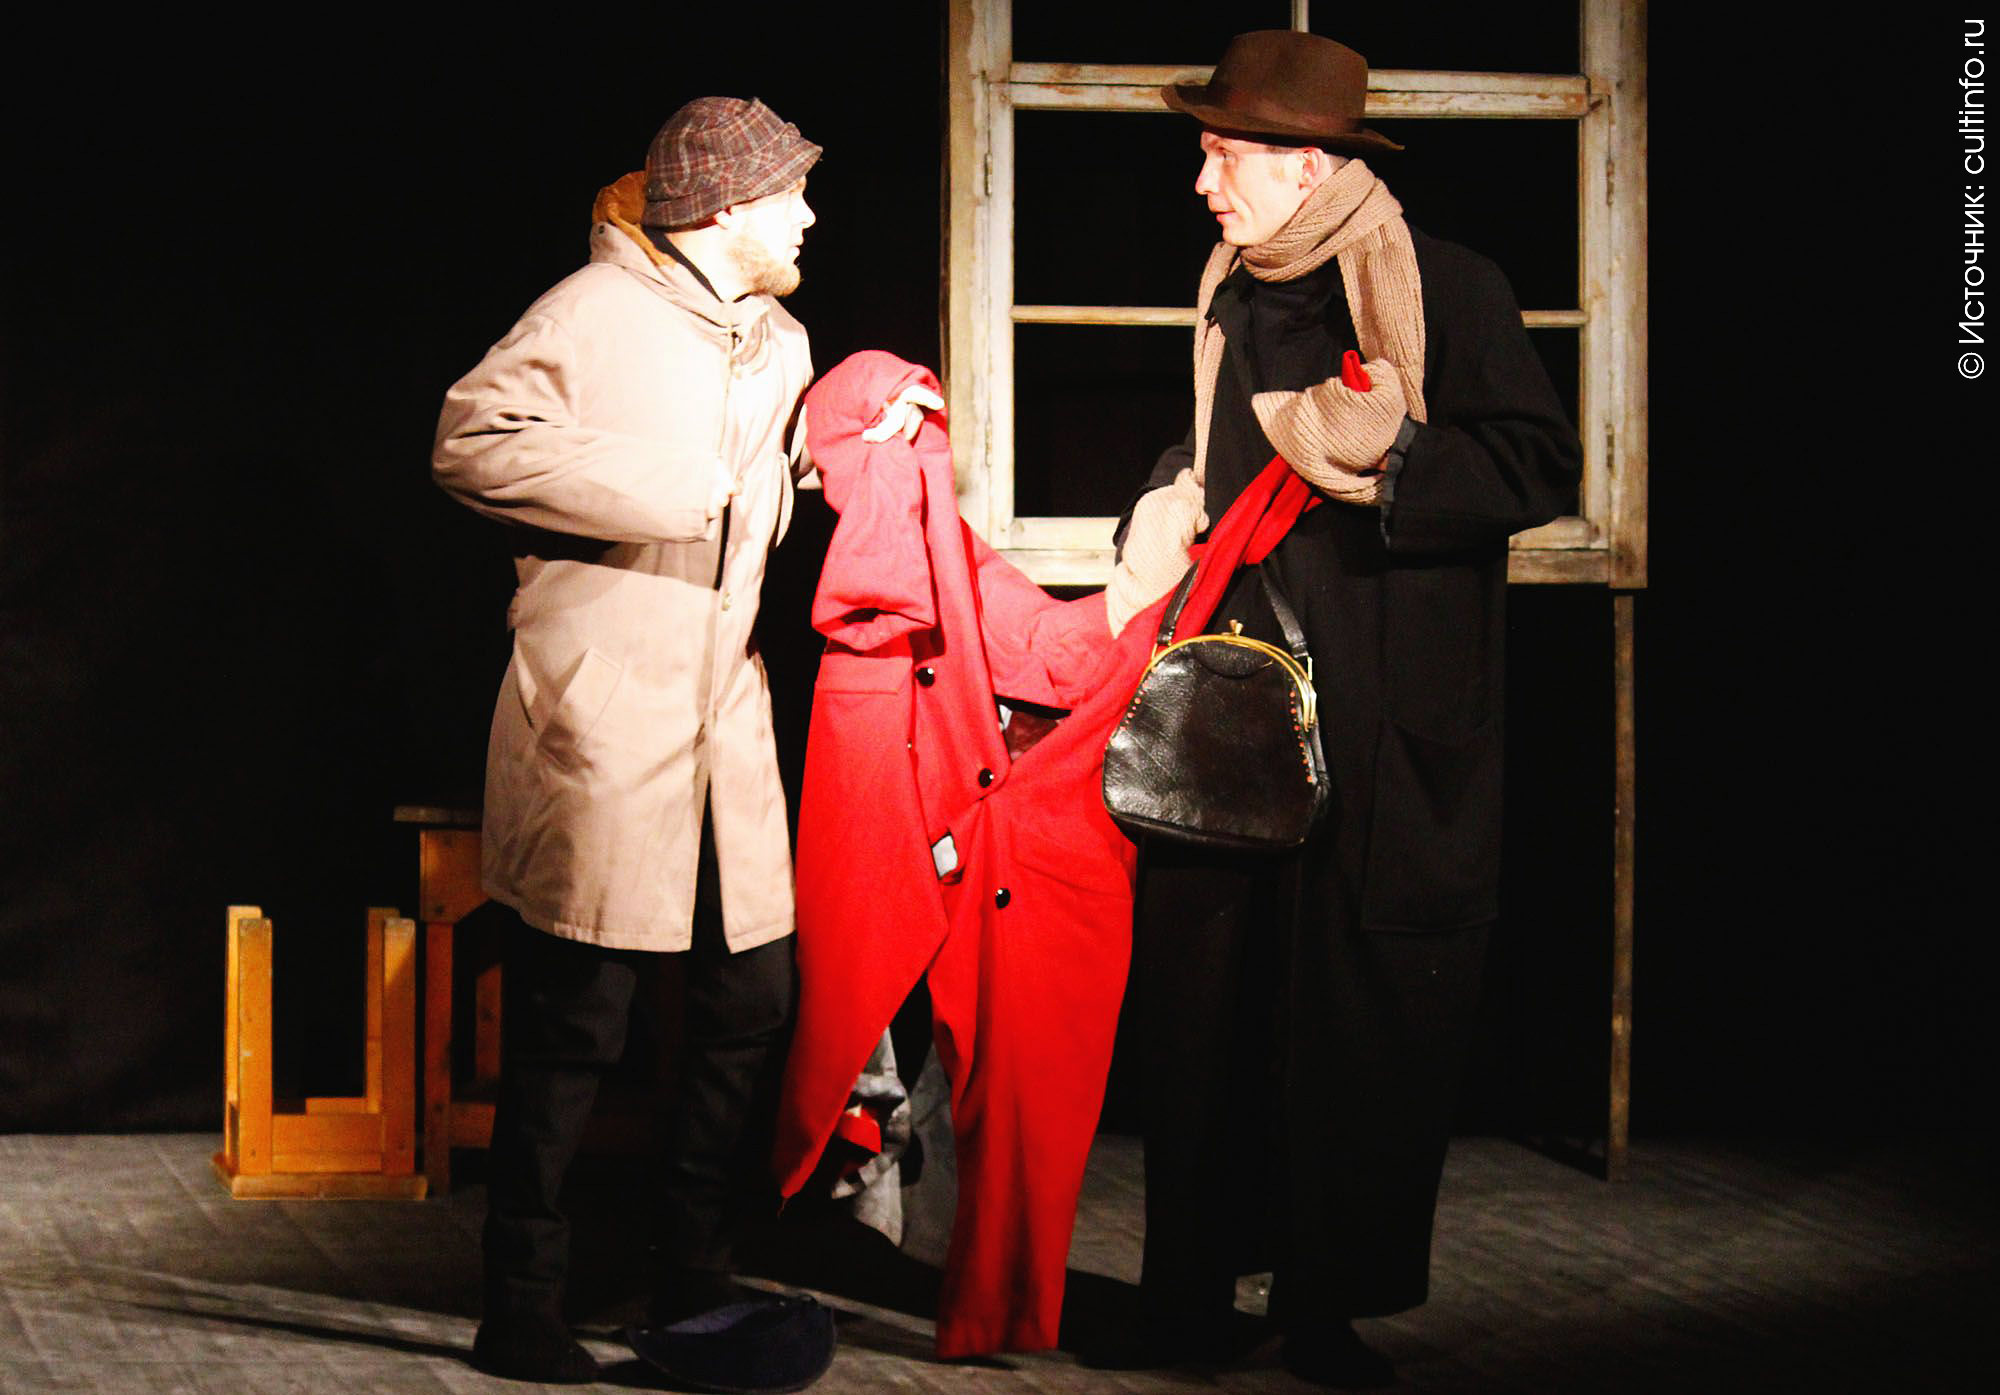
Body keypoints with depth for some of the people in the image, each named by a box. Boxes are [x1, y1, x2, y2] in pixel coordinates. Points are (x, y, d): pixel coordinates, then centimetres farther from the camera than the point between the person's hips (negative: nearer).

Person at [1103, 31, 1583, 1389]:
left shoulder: (1449, 288, -6)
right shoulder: (1235, 294, 15)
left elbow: (1541, 467, -11)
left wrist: (1389, 459, -20)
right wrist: (1174, 503, 13)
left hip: (1380, 734, -6)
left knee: (1365, 1024, 0)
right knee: (1197, 1001, 5)